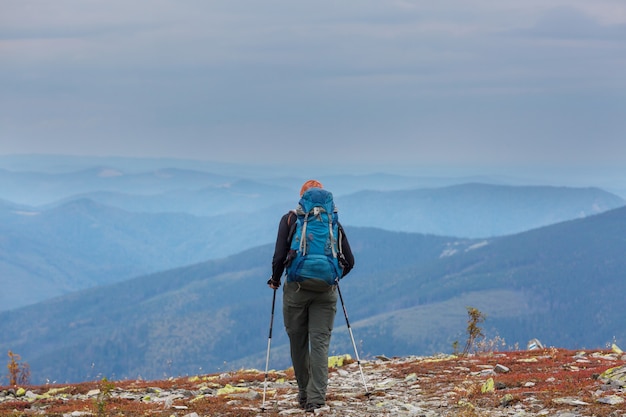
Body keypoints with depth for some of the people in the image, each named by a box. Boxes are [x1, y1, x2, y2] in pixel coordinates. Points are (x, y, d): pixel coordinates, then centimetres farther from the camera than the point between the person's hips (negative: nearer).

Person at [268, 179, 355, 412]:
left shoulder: (290, 220, 0)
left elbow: (279, 256, -7)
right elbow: (349, 261, 6)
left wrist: (275, 280, 11)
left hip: (296, 288, -1)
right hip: (326, 291, 1)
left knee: (298, 343, 12)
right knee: (320, 343, 0)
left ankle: (304, 395, 20)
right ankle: (316, 397, -10)